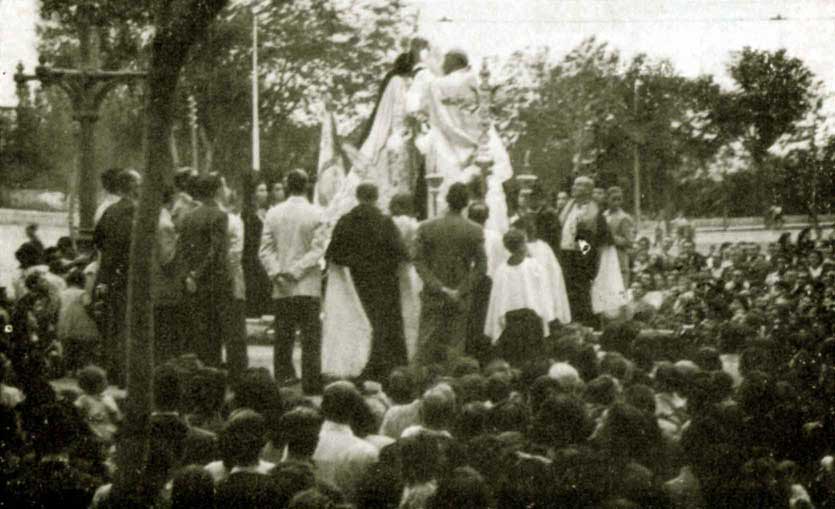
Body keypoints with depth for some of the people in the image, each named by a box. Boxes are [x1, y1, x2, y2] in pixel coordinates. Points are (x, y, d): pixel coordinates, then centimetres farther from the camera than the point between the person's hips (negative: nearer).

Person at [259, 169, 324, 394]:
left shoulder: (273, 213, 4)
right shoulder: (316, 214, -7)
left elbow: (265, 249, 1)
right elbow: (318, 249, -12)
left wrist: (276, 272, -4)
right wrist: (296, 271, -10)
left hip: (282, 290, 3)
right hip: (308, 287, -3)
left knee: (283, 338, 9)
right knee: (311, 338, 0)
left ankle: (282, 381, 11)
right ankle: (311, 384, -3)